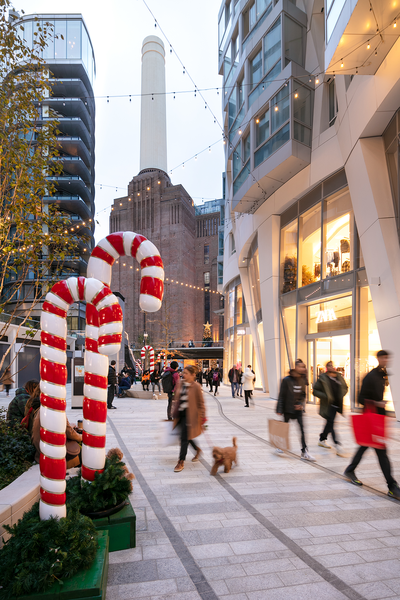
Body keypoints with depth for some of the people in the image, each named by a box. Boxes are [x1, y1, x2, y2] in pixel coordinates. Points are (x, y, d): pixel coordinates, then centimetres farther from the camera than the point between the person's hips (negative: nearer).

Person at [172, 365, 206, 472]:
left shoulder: (196, 387, -12)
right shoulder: (181, 384, 5)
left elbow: (201, 402, -6)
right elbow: (177, 398, 15)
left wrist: (202, 416, -6)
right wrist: (175, 411, 15)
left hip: (190, 415, -6)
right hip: (181, 413, 6)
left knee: (184, 437, -4)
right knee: (185, 436, 16)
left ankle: (181, 462, 7)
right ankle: (197, 450, 42)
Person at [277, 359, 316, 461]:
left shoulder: (302, 380, 1)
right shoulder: (286, 380, -14)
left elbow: (303, 394, 14)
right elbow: (281, 396, -10)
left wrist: (300, 403, -4)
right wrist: (279, 410, -10)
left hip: (298, 409, 3)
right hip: (287, 409, -3)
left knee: (302, 430, -4)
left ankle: (304, 452, 1)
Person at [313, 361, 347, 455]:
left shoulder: (339, 377, 7)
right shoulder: (322, 378, -7)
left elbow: (345, 387, 22)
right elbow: (315, 391, -6)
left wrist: (341, 395, 3)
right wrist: (326, 397, -17)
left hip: (337, 404, 6)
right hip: (328, 405, -6)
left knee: (330, 423, 16)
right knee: (331, 423, -12)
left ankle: (322, 440, 34)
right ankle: (337, 445, -13)